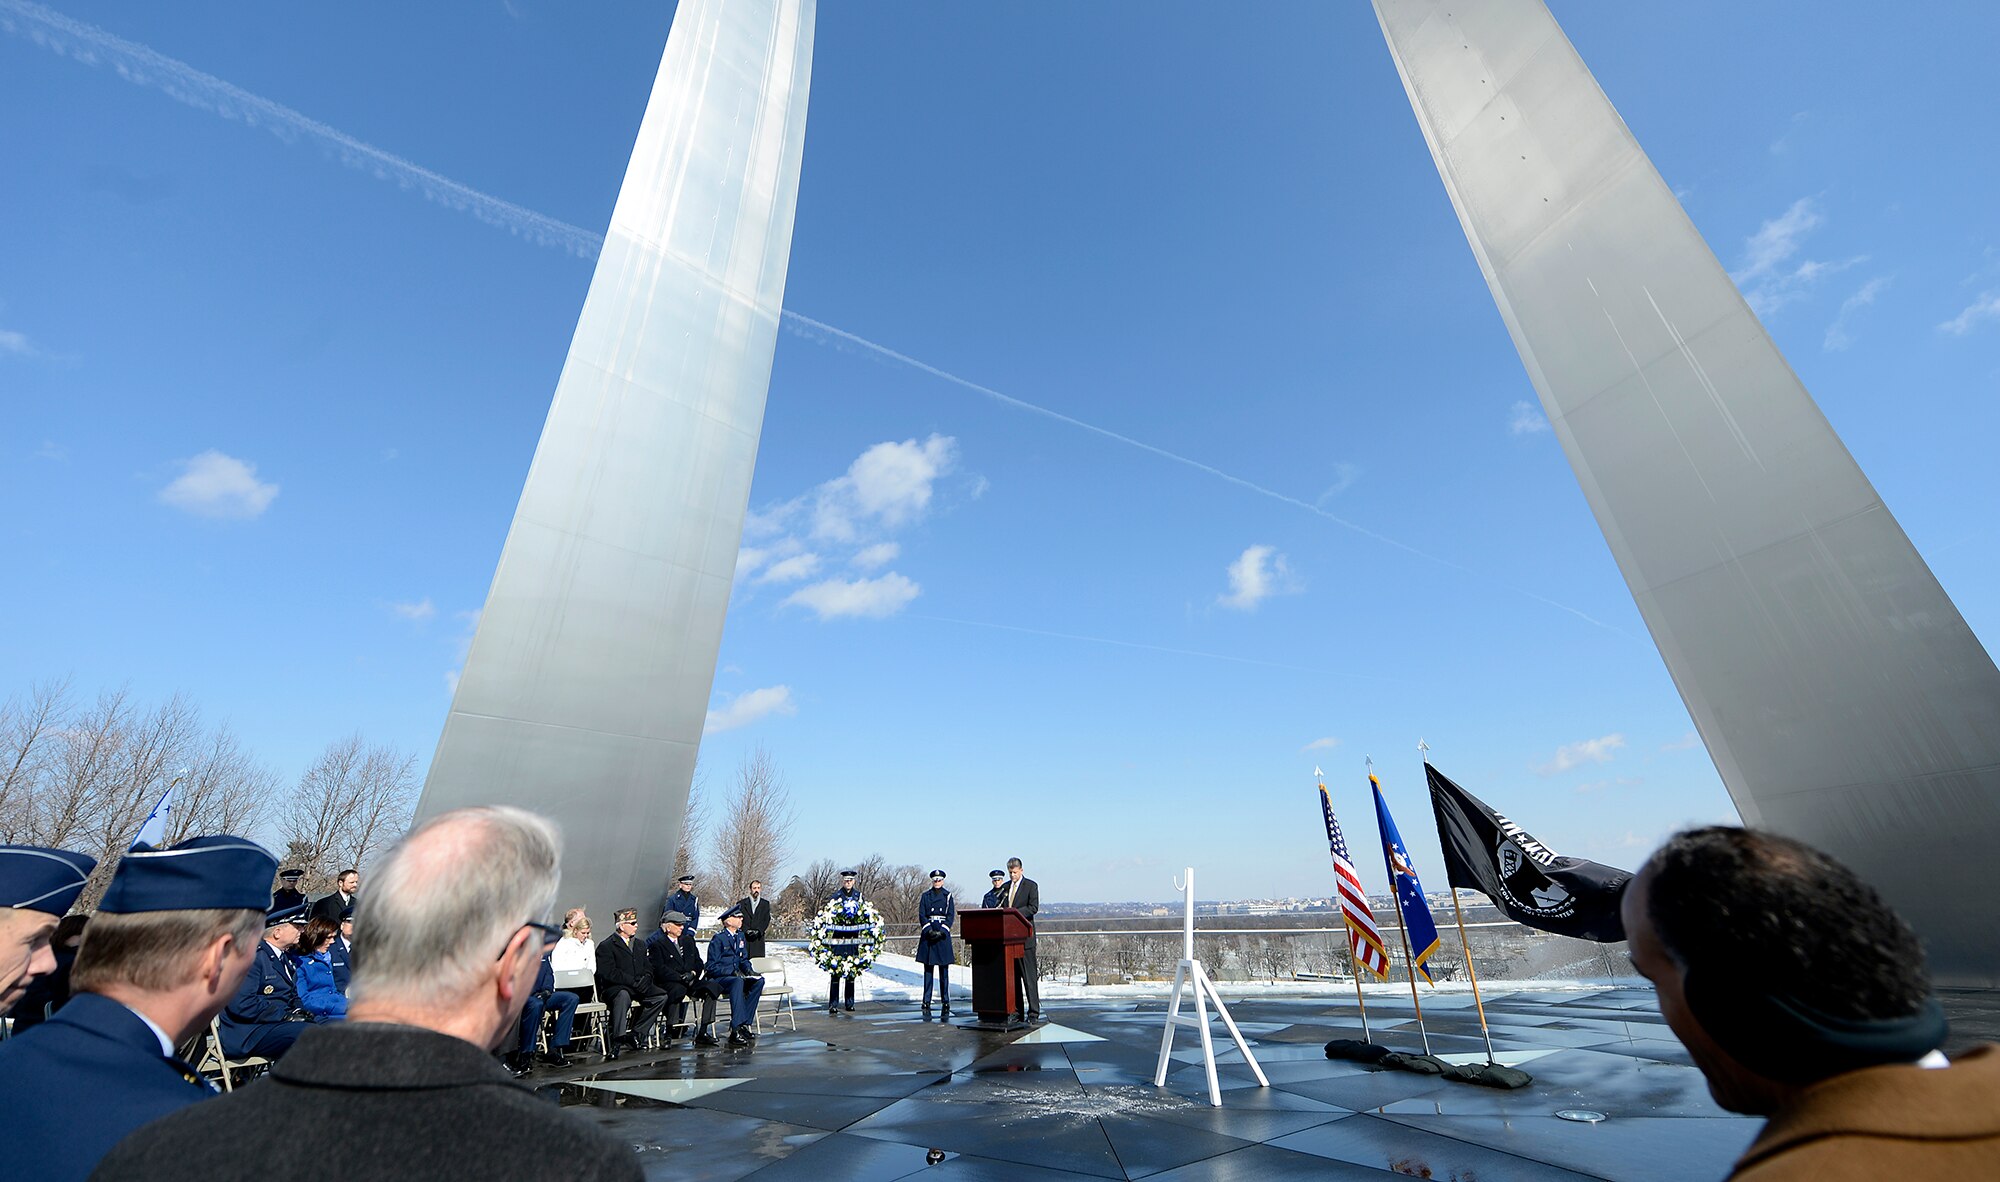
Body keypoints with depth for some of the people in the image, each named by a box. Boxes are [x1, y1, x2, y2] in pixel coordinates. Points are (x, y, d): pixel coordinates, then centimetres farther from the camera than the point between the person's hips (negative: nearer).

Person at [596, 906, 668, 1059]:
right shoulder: (606, 946, -2)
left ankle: (636, 1033, -9)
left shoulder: (639, 944, 21)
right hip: (614, 988, -6)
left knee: (661, 995, -16)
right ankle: (617, 1041, -35)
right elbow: (608, 973, -15)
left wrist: (646, 978, -5)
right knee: (623, 995, -39)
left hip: (638, 987, 6)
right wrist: (633, 982, -21)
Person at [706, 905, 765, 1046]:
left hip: (735, 976, 7)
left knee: (759, 980, -19)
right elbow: (712, 967, -14)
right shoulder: (718, 939, -11)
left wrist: (748, 970, -2)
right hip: (717, 979, -7)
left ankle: (744, 1023, -18)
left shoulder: (740, 936, 13)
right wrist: (732, 971, -25)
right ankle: (736, 1029, -40)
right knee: (737, 982, -38)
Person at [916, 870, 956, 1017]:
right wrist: (929, 930, -10)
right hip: (928, 935, 1)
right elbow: (921, 915, 3)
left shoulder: (948, 896, 7)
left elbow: (951, 916, 2)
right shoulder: (925, 896, 10)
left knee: (944, 970, 1)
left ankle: (946, 1004, 7)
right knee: (928, 970, 2)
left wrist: (942, 931, -10)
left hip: (943, 934, -1)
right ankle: (926, 1004, 6)